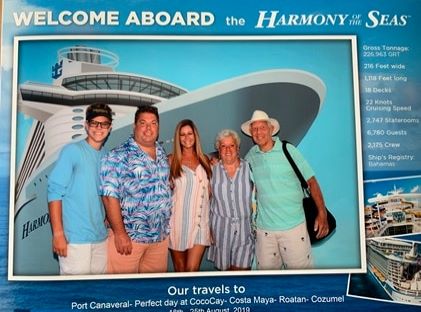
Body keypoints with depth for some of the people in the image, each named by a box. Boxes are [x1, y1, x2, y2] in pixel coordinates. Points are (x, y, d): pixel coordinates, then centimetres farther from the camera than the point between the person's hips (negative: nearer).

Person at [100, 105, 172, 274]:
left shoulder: (163, 155, 10)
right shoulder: (118, 156, -9)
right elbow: (110, 196, -14)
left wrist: (166, 228, 12)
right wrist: (120, 233, -18)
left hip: (161, 236, 6)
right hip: (128, 236, -5)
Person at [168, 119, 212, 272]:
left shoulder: (204, 159, 9)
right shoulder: (172, 160, 0)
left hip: (199, 221, 1)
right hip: (178, 220, -1)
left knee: (192, 269, -6)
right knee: (180, 269, 10)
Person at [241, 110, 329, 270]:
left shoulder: (288, 150, -5)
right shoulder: (251, 156, 4)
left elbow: (311, 182, -5)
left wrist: (322, 213, -11)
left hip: (293, 226, -3)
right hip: (264, 228, 3)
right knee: (266, 268, 13)